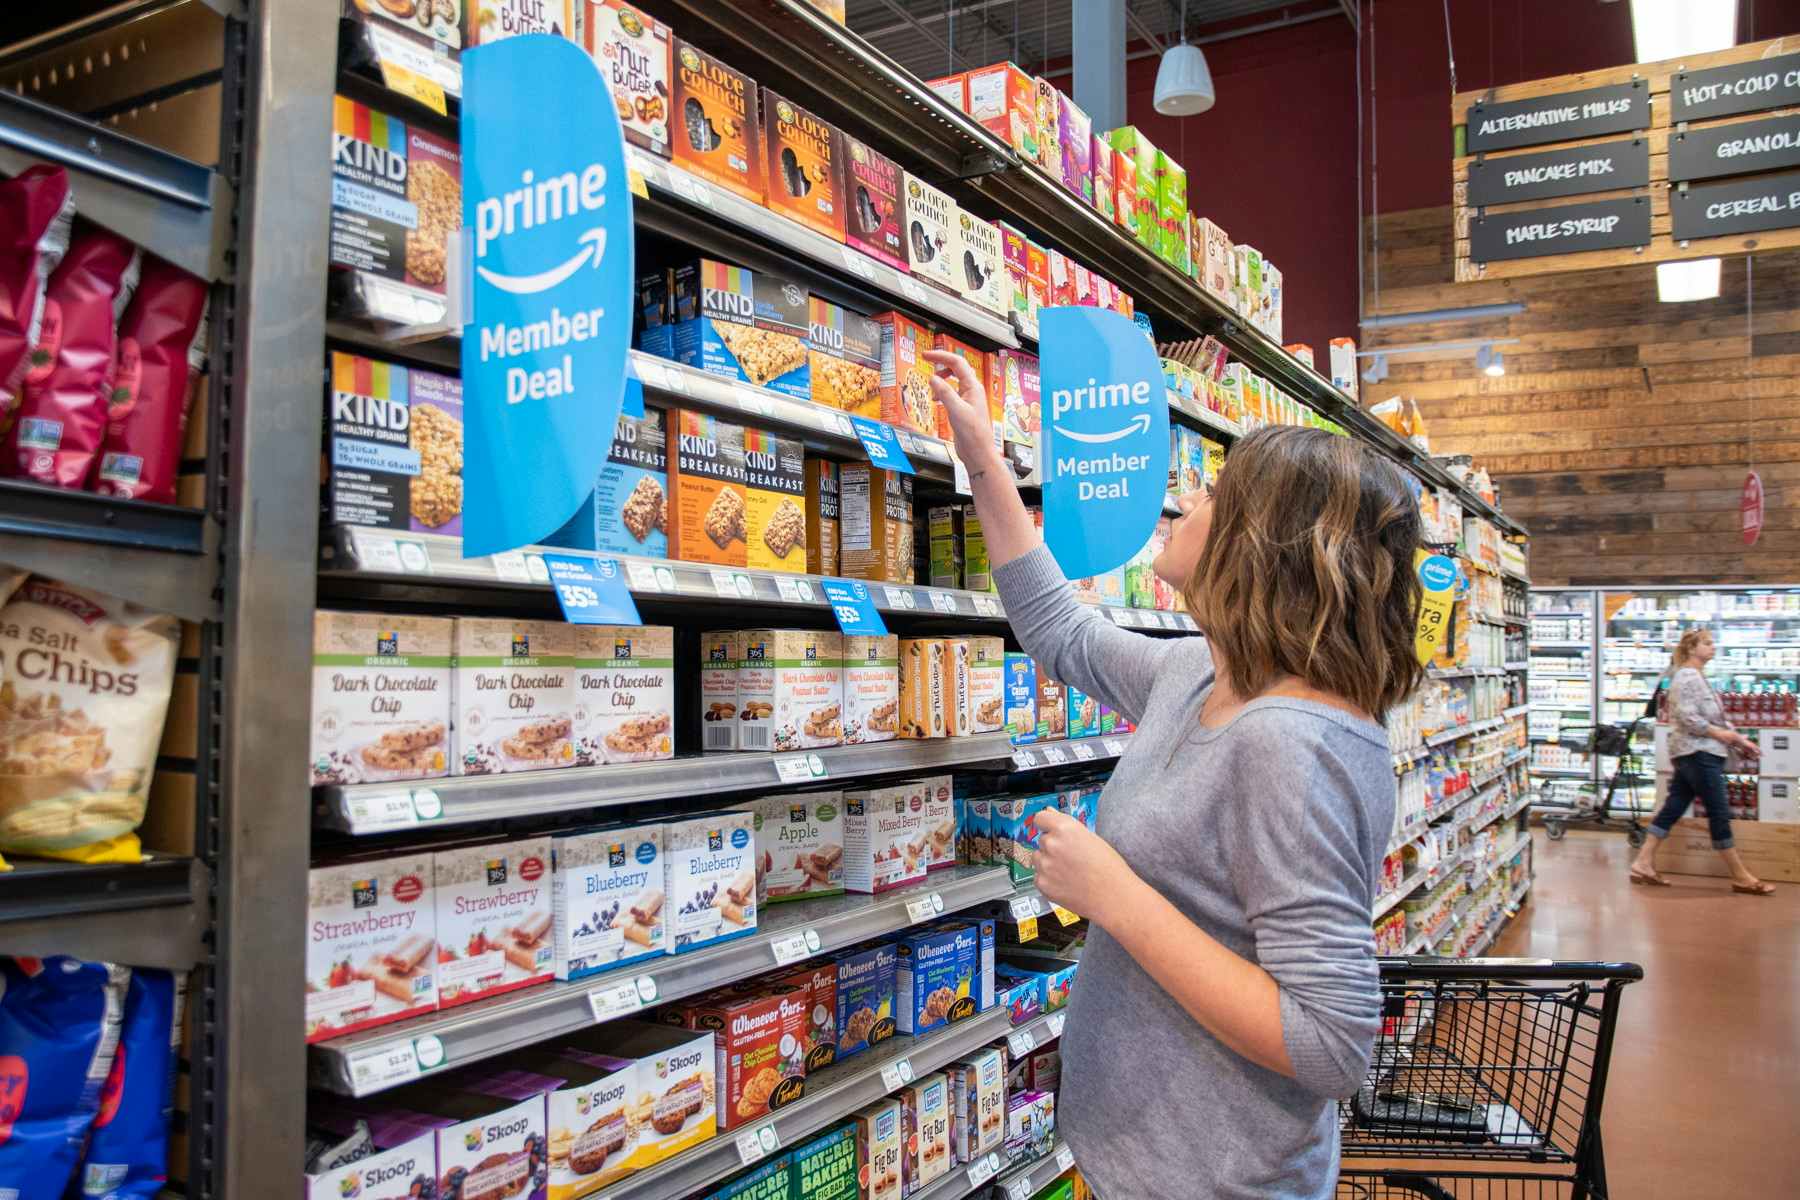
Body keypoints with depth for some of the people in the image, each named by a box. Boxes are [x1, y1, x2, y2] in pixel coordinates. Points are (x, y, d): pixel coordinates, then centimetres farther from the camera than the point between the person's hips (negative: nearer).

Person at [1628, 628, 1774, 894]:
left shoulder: (1697, 677, 19)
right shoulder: (1687, 677, -12)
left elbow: (1712, 716, 20)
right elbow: (1687, 717, -20)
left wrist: (1738, 740, 13)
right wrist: (1721, 734, -16)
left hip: (1696, 754, 10)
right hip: (1697, 752, -10)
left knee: (1672, 809, 7)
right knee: (1719, 813, -3)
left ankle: (1643, 863, 7)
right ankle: (1741, 877, 3)